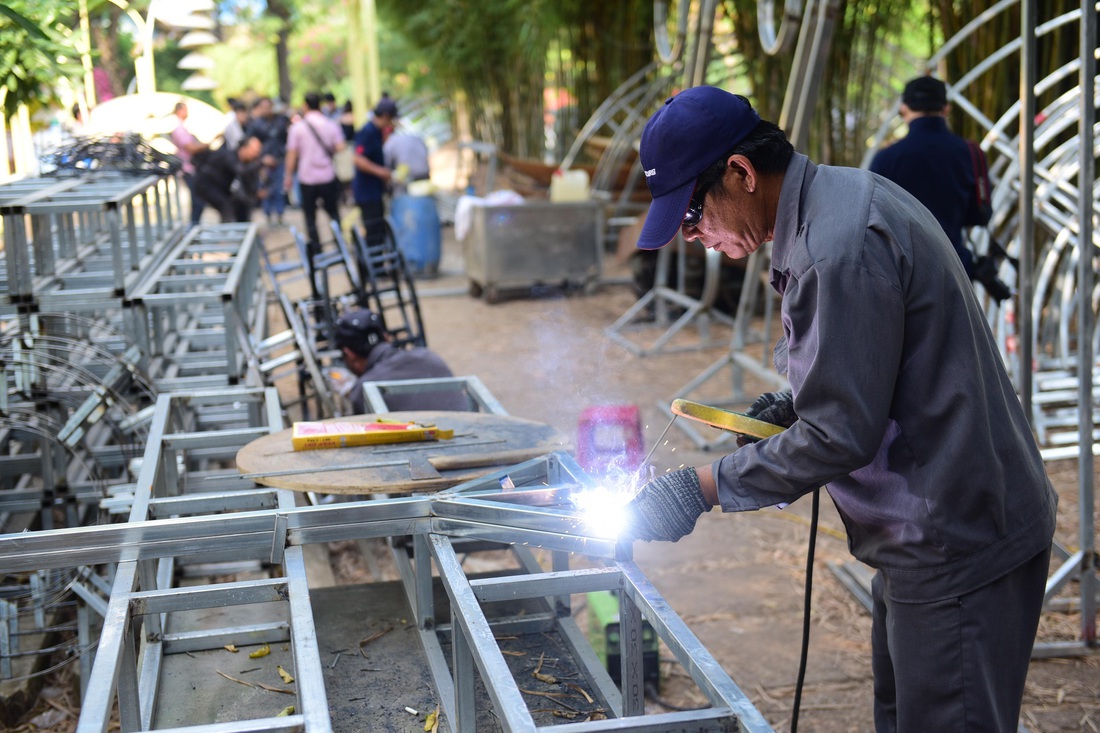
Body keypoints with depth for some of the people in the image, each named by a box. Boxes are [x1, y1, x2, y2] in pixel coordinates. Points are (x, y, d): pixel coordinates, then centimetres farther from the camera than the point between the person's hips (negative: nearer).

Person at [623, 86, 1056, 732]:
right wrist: (800, 407, 10)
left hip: (958, 549, -11)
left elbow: (842, 436, -25)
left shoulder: (841, 248, -26)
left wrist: (703, 488, -19)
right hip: (927, 533, 11)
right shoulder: (843, 197, 7)